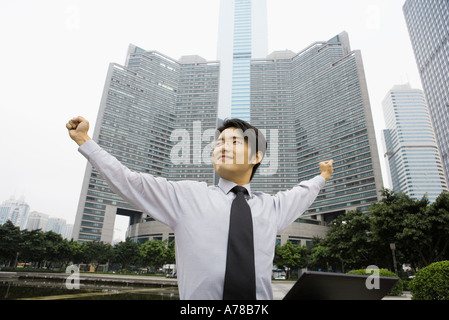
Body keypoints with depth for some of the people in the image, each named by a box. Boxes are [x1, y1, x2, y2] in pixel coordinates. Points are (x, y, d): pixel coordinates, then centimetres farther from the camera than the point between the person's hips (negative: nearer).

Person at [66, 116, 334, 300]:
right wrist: (84, 140, 0)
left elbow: (300, 195, 27)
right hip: (198, 301, -2)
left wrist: (322, 177, 39)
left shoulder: (273, 206, 6)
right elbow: (128, 182, -1)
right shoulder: (187, 196, -2)